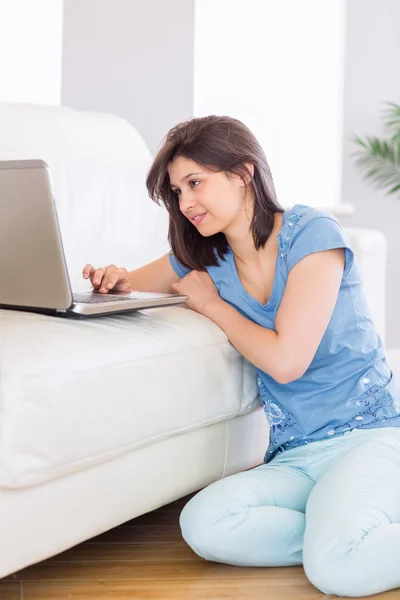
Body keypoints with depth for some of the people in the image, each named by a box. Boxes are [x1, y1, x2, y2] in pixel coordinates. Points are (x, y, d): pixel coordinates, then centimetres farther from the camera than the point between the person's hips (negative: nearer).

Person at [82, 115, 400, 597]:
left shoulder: (311, 232, -8)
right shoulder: (203, 256, 9)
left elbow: (285, 360, -17)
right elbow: (132, 285, 23)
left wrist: (211, 302, -4)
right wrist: (115, 282, -2)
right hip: (296, 456, 6)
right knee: (203, 525, -25)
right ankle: (353, 540, -9)